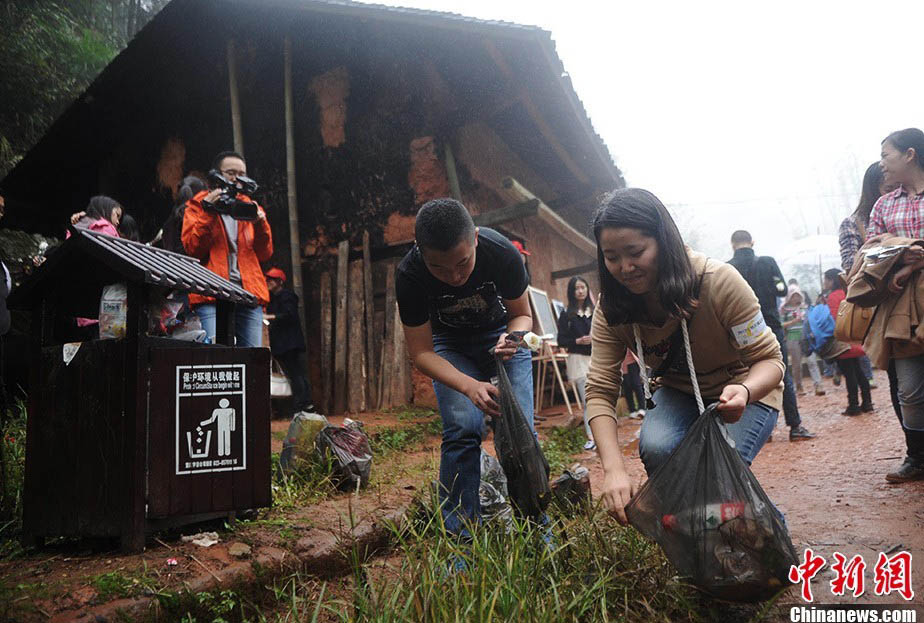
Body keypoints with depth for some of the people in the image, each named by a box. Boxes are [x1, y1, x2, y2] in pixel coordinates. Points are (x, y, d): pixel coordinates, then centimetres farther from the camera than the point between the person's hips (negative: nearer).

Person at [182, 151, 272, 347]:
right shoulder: (199, 205, 12)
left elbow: (265, 254, 13)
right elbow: (191, 248, -3)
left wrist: (260, 224, -4)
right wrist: (208, 211, -8)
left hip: (250, 293, 3)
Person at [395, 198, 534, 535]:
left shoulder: (503, 254, -31)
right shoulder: (409, 275, -31)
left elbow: (522, 314, -11)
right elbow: (421, 352, -22)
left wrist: (512, 338, -36)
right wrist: (470, 386, -39)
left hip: (502, 333, 1)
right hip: (451, 345, 0)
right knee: (462, 429, -19)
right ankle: (460, 534, -7)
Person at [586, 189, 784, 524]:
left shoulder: (719, 282, -28)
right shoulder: (611, 308, -18)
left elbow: (769, 359, -22)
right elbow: (599, 391, -22)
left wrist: (744, 392, -46)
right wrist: (614, 470, -37)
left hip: (747, 389, -2)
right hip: (680, 393, 3)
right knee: (656, 448, -29)